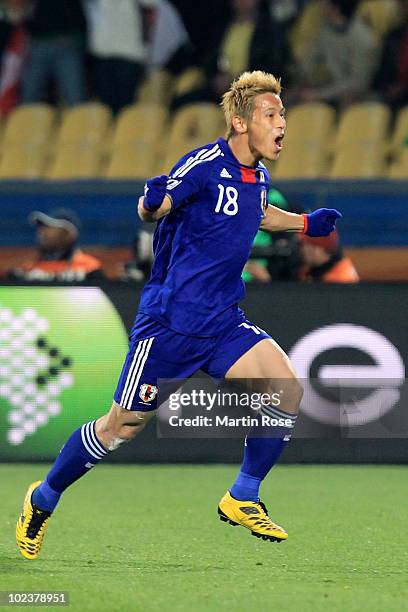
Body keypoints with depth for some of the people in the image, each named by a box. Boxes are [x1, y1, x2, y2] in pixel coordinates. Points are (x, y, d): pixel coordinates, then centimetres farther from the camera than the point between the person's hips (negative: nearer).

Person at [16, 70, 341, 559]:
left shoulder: (257, 177, 8)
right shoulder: (205, 164, -15)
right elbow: (152, 209, -20)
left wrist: (305, 224, 19)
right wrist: (152, 203, -42)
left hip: (222, 322, 7)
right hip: (170, 321, -7)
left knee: (286, 390, -15)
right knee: (122, 426, 2)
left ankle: (242, 499, 0)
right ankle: (43, 500, 24)